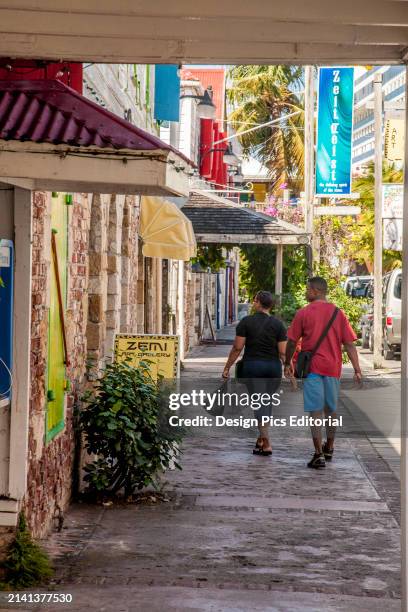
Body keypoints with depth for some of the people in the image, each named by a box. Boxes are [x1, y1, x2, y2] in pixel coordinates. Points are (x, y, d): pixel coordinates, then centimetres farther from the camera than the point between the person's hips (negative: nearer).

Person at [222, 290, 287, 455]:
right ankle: (261, 440, 25)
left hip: (252, 366, -2)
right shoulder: (278, 324, 1)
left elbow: (237, 348, -6)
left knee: (259, 403, -4)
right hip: (274, 367, 2)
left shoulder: (246, 322, -5)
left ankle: (266, 444, -15)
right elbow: (283, 352, -3)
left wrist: (227, 367, 2)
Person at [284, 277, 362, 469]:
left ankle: (319, 455, -8)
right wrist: (357, 370, 1)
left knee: (315, 411, -3)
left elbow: (291, 342, 0)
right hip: (333, 368, 4)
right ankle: (329, 449, 32)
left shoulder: (303, 313, -5)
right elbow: (349, 344, 0)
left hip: (312, 367, -4)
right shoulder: (338, 313, 3)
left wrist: (287, 363, 14)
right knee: (331, 409, 18)